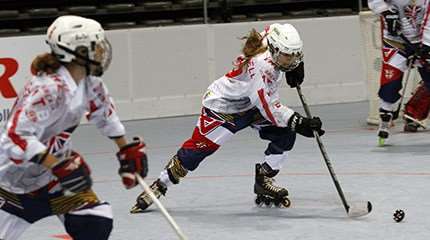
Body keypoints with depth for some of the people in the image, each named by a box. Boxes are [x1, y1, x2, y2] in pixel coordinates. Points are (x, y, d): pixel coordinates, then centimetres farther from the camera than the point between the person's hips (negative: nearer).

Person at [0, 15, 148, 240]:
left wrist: (127, 149, 18)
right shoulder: (49, 88, -32)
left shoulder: (89, 82, -7)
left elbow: (103, 111, 15)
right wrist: (58, 167, -40)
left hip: (53, 171, 8)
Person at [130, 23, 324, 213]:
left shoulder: (275, 54, -14)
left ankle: (264, 179, 6)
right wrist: (299, 123, -40)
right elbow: (270, 109, -38)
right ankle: (159, 186, 10)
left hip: (249, 106, 8)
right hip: (222, 107, -8)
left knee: (285, 134, -8)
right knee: (197, 149, -8)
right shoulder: (259, 66, -38)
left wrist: (296, 66, -1)